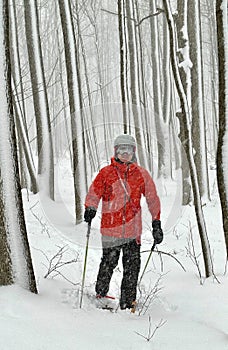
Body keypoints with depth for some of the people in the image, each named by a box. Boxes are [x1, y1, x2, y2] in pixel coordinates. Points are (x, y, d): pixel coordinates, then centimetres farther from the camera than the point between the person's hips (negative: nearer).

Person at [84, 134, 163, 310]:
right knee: (109, 262, 1)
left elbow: (152, 199, 13)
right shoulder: (106, 173, 5)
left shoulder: (141, 173, 8)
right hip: (110, 227, -1)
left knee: (132, 266, 0)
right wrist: (90, 209, -17)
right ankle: (100, 296, 18)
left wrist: (157, 223, 11)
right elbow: (94, 193, 4)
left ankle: (128, 302, 9)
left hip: (133, 229, 1)